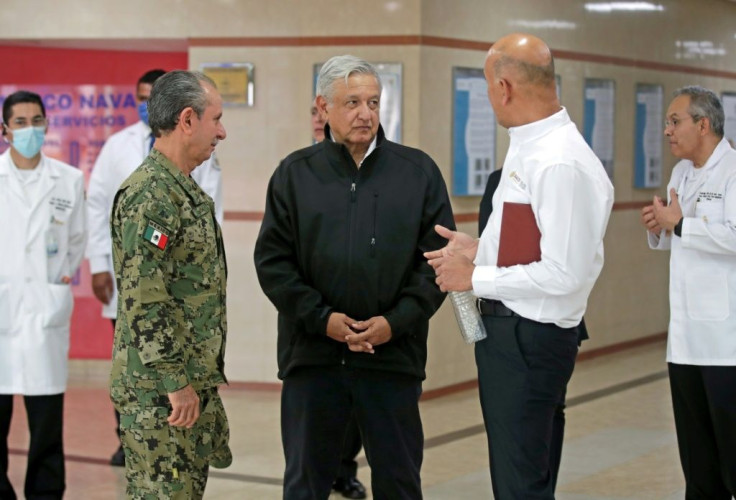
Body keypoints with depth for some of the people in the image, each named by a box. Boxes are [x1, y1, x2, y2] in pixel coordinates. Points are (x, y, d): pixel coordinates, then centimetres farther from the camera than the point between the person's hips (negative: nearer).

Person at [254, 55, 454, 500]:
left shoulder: (419, 172, 5)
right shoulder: (295, 174, 5)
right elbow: (272, 261, 1)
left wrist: (396, 321, -10)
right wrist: (321, 318, -10)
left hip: (393, 356, 0)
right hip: (312, 356, 0)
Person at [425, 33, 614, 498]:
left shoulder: (560, 163, -22)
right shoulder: (528, 148, 8)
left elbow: (565, 273, -24)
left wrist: (476, 278, -15)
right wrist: (479, 250, 6)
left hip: (529, 339, -10)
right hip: (509, 331, 10)